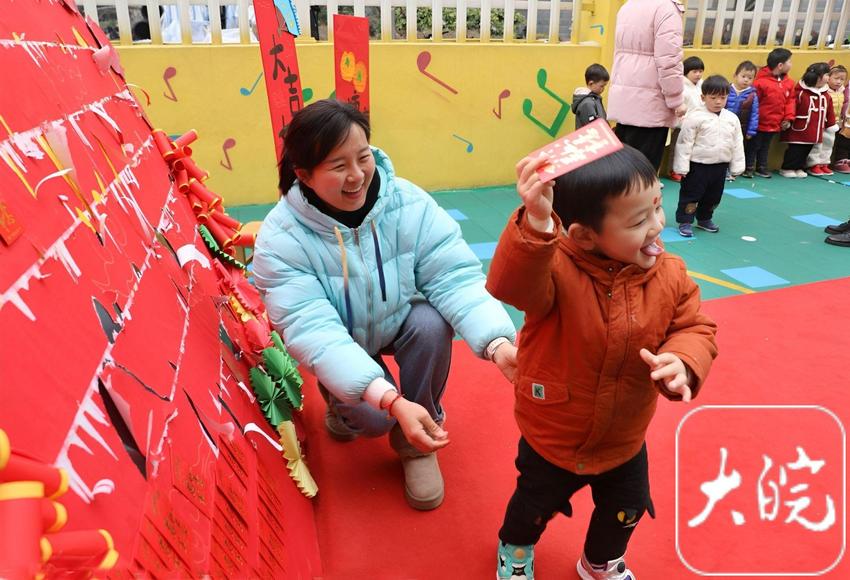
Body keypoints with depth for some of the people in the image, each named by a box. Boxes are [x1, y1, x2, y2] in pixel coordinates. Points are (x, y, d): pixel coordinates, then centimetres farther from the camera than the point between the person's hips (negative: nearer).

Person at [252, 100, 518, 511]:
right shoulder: (280, 240, -28)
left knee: (433, 322, -29)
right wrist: (391, 400, -48)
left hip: (402, 322, 2)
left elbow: (456, 278, -28)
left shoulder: (410, 204, -23)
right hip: (336, 349, -2)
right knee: (373, 418, -24)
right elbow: (313, 330, -36)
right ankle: (342, 404, 16)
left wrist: (498, 344, -47)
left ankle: (414, 443, -5)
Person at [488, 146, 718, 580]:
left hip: (625, 441, 4)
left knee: (625, 510, 27)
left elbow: (695, 327, -3)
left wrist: (683, 361, -26)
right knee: (536, 506, 22)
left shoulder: (670, 275, -13)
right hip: (552, 438, -4)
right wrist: (536, 223, -67)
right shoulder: (556, 268, -31)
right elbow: (511, 284, -50)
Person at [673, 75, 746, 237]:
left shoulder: (732, 119, 4)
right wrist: (682, 166, -15)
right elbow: (685, 142, -12)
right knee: (691, 194, 1)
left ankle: (704, 219, 34)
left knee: (713, 196, 16)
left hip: (720, 166, 6)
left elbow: (737, 144, 10)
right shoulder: (695, 117, -12)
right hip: (698, 164, -5)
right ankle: (685, 222, 11)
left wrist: (737, 167, 8)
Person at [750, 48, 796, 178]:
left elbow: (790, 101, 7)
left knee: (765, 147, 19)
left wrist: (788, 118, 0)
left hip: (775, 124, 6)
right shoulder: (761, 82, -19)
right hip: (760, 123, -6)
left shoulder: (789, 82, 2)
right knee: (754, 146, 7)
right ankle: (748, 168, 18)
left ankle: (761, 167, 30)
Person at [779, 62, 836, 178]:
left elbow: (829, 112, 16)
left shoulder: (826, 95, 9)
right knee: (795, 151, -2)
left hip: (814, 133, 7)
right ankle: (787, 169, 9)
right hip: (799, 131, -7)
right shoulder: (800, 92, -16)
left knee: (806, 151, 12)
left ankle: (799, 168, 22)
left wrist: (832, 125, 18)